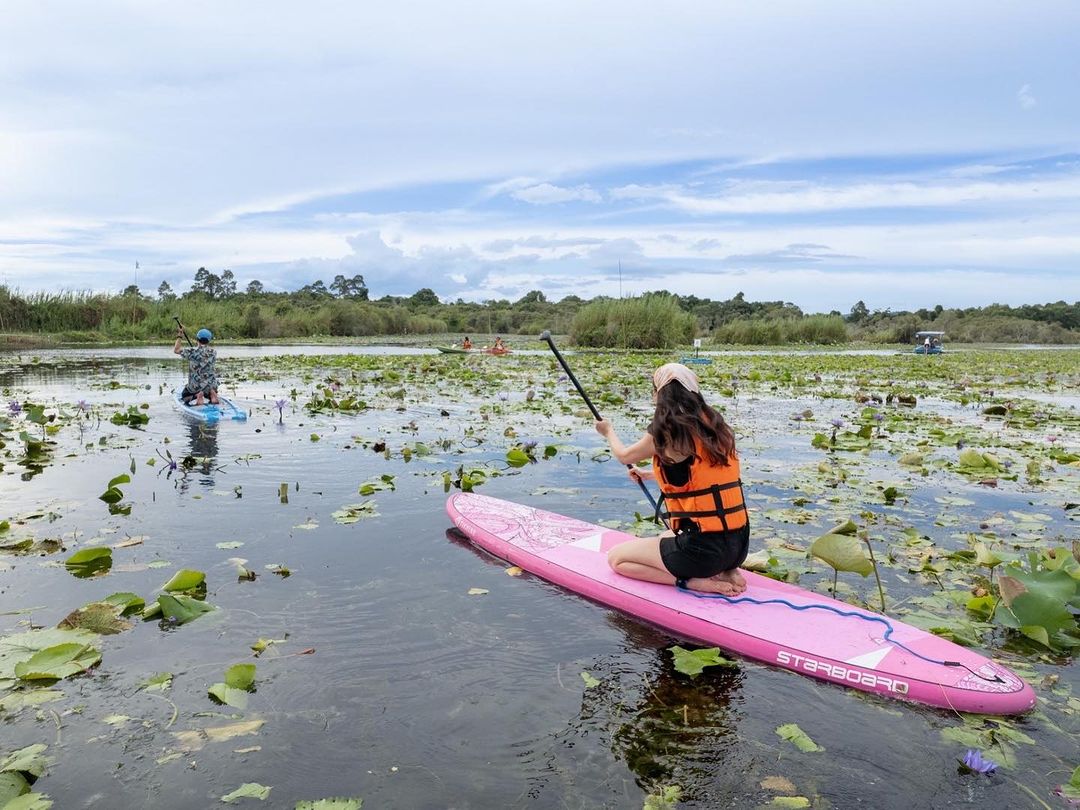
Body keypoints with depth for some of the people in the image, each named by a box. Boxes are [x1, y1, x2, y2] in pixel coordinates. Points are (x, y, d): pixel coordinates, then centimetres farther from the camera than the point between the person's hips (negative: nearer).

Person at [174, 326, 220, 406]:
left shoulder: (192, 351, -15)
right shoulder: (213, 353, -5)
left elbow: (176, 350, -1)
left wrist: (179, 336, 8)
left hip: (195, 386, -2)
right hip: (211, 386, 2)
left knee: (184, 396, 27)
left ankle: (196, 395, -6)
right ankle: (211, 394, -1)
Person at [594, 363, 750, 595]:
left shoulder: (667, 431, -12)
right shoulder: (714, 426, 8)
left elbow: (623, 456, 8)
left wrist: (608, 432, 30)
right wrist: (649, 474, 42)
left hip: (704, 549, -7)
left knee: (616, 559, 8)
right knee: (666, 538, 36)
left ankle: (690, 581, -7)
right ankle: (724, 572, 11)